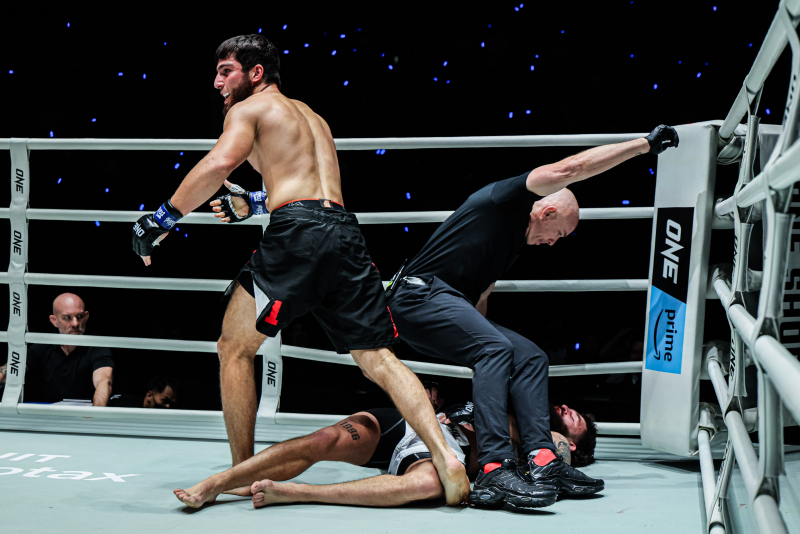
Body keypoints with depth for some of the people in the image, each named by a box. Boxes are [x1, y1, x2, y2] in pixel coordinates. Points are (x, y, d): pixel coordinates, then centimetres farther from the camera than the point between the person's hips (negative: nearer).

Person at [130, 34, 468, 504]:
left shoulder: (249, 108, 9)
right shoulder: (312, 116, 32)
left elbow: (220, 164, -9)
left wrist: (162, 219, -4)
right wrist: (255, 205, 43)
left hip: (297, 232, -6)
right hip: (346, 231, 7)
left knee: (235, 348, 9)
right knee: (378, 359, 5)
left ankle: (243, 474, 11)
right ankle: (445, 455, -13)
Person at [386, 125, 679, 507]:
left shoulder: (514, 241, 24)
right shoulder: (503, 198, -3)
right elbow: (570, 168, -14)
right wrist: (645, 144, -10)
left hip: (452, 310, 10)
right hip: (420, 294, -10)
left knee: (531, 357, 0)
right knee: (495, 348, -28)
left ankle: (542, 459, -13)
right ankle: (494, 469, -35)